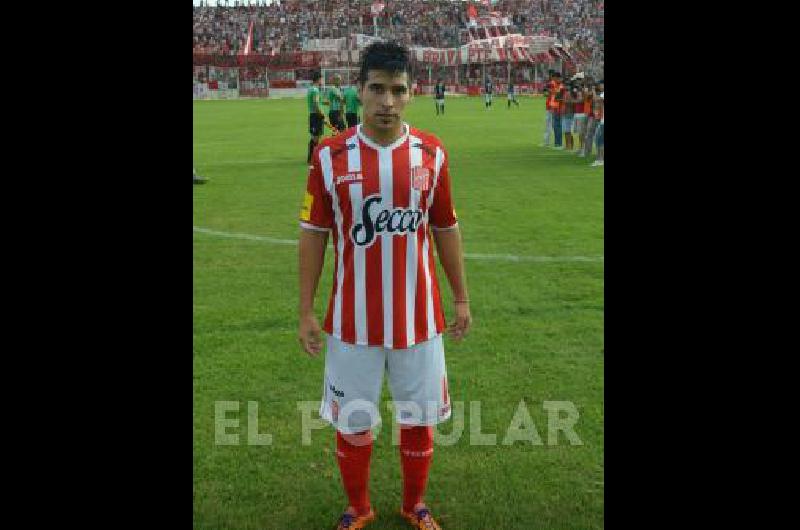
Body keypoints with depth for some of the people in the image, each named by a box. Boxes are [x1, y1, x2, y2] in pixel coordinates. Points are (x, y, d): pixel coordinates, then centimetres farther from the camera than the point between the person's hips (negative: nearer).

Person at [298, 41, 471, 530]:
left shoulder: (432, 153, -2)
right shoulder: (330, 155, -6)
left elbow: (446, 228, 6)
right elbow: (313, 234, -1)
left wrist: (462, 298, 8)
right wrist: (306, 311, -2)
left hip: (418, 316, 1)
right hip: (353, 320, -1)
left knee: (420, 418, 14)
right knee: (352, 422, 12)